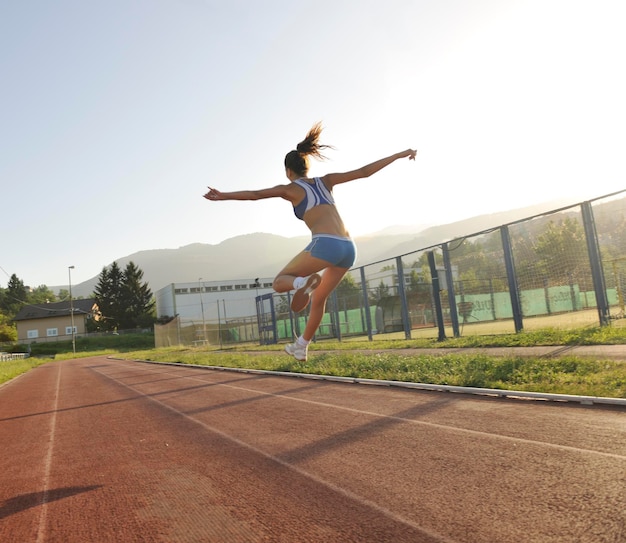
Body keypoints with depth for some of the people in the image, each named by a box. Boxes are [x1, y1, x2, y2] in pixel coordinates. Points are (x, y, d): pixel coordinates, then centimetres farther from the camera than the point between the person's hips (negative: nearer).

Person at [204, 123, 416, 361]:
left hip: (325, 245, -6)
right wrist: (399, 155, 28)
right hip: (349, 248, 6)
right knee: (319, 299, 25)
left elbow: (255, 194, -2)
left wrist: (223, 196, -2)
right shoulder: (325, 181, 22)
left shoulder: (290, 188, 10)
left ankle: (302, 282, -23)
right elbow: (364, 171, 21)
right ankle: (301, 346, 35)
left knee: (279, 282, 12)